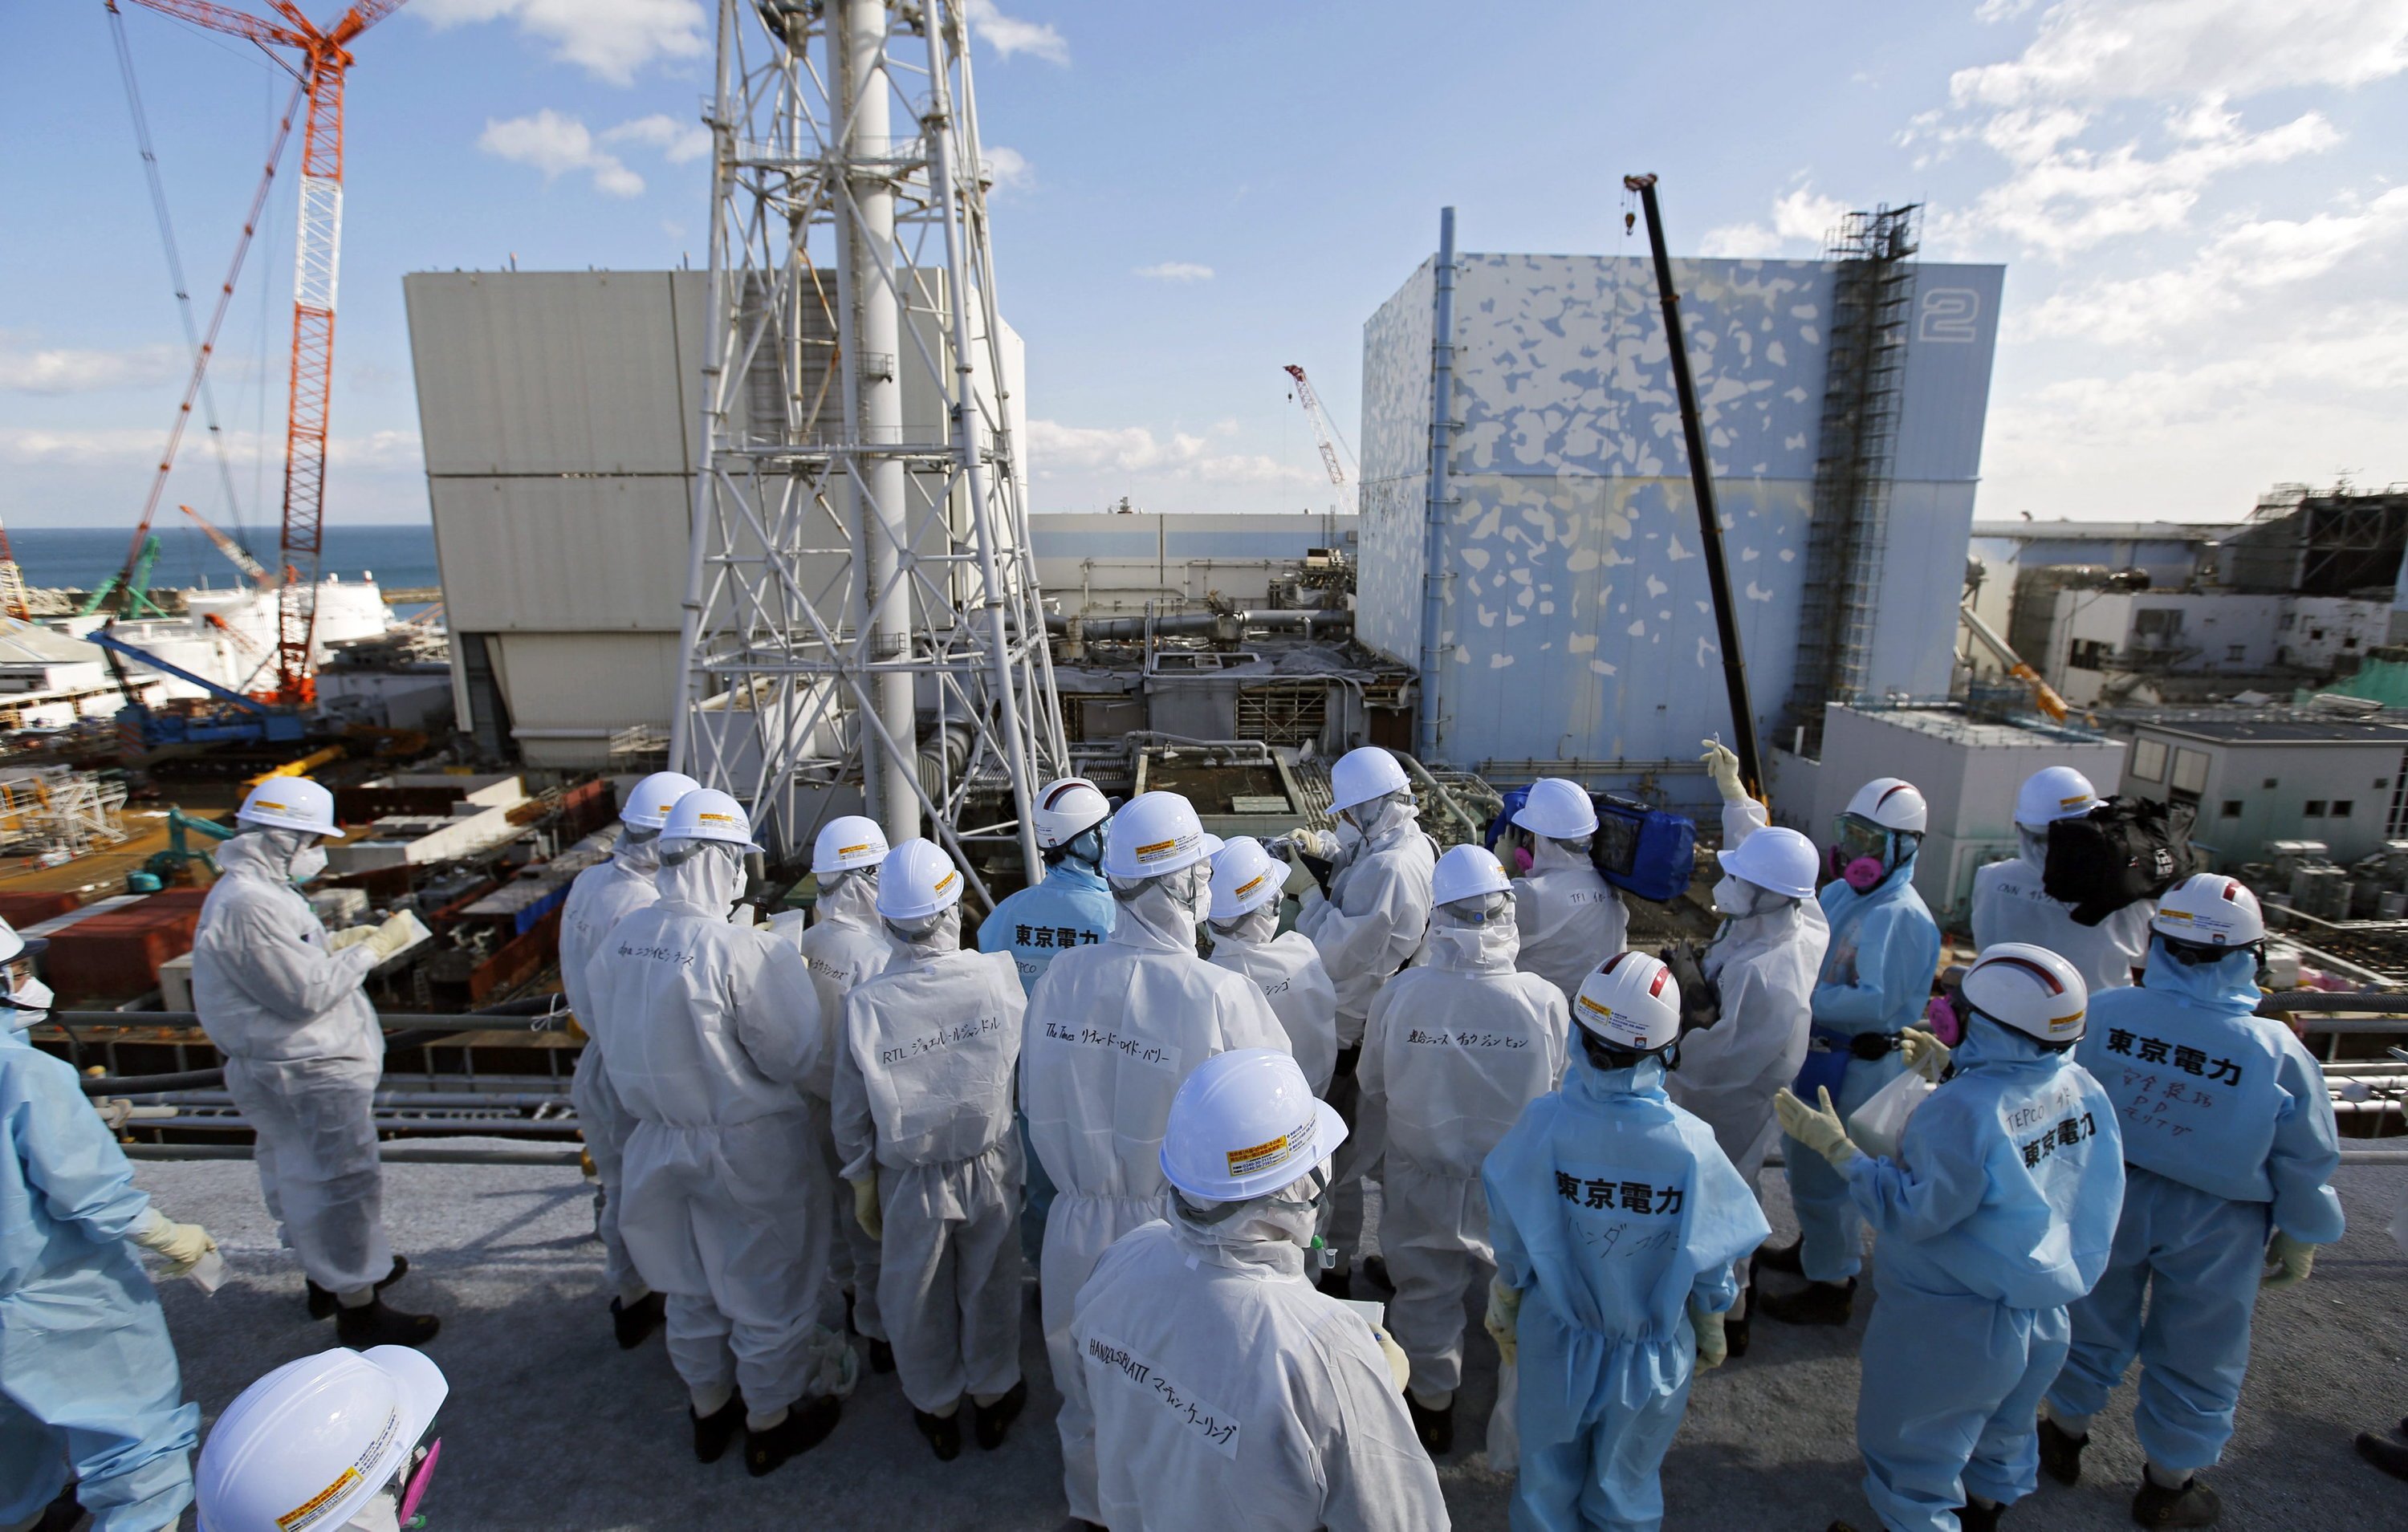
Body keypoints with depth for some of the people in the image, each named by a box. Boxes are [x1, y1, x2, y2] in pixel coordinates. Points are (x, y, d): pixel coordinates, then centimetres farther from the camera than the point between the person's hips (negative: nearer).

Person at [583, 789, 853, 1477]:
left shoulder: (620, 938, -8)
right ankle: (769, 1423, 35)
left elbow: (610, 1033, 6)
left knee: (691, 1284, 25)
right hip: (747, 1147, -6)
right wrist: (789, 973, -6)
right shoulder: (741, 950, -28)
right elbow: (796, 1055, -21)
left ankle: (709, 1409, 46)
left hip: (663, 1142, 6)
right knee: (766, 1289, 16)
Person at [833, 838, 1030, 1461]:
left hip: (911, 1181, 0)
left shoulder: (866, 1003, -22)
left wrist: (863, 1187, 6)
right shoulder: (999, 977, -23)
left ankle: (937, 1411, 46)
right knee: (988, 1289, 25)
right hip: (991, 1169, 1)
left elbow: (853, 1117, -10)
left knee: (919, 1301, 24)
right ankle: (994, 1396, 47)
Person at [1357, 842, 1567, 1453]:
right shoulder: (1544, 1000, -24)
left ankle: (1431, 1409, 44)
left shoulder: (1399, 994, -23)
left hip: (1420, 1180, 0)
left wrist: (1376, 1156, 12)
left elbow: (1374, 1087, -8)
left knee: (1426, 1294, 22)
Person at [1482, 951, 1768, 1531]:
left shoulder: (1545, 1122, -27)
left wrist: (1503, 1309, 7)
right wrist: (1711, 1331, 11)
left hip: (1555, 1346, 0)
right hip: (1650, 1353, 0)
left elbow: (1510, 1243, -13)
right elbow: (1711, 1264, -10)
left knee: (1549, 1479, 25)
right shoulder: (1691, 1144, -27)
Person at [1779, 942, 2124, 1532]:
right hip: (2045, 1306, 8)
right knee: (2003, 1424, 33)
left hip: (1955, 1322, -8)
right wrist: (1956, 1075, 8)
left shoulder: (1964, 1110, -35)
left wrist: (1836, 1147, -24)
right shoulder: (2082, 1088, -12)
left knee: (1914, 1441, 16)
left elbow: (1910, 1213, -27)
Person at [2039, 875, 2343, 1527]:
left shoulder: (2100, 1014, -19)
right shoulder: (2277, 1052, -21)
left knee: (2091, 1326, 22)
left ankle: (2064, 1438, 42)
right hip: (2215, 1227, -1)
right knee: (2193, 1356, 19)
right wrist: (2299, 1240, 8)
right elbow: (2305, 1164, -8)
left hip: (2106, 1202, 1)